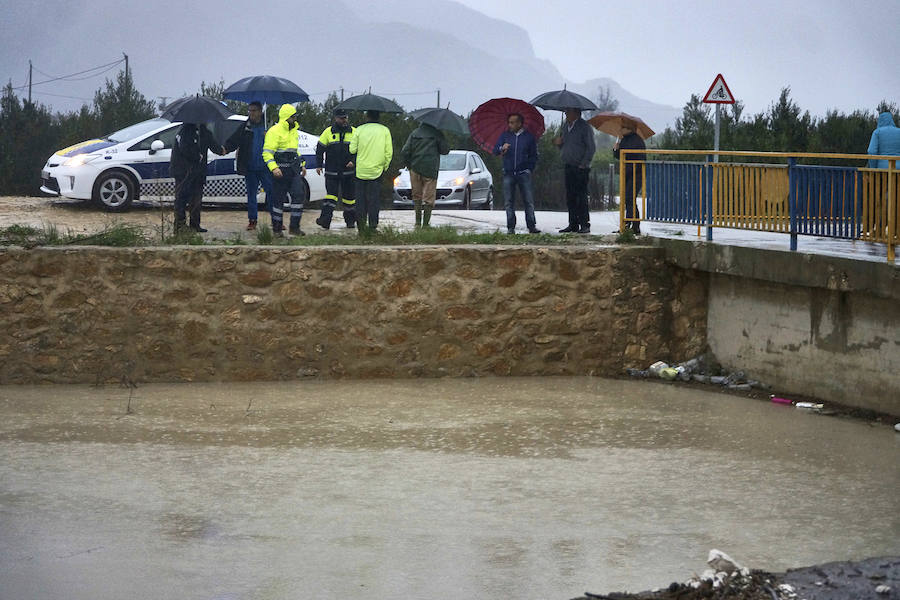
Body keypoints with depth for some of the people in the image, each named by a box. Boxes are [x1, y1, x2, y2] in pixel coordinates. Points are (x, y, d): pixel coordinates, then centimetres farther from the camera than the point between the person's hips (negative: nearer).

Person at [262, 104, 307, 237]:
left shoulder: (294, 131, 17)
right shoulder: (274, 131, -10)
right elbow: (267, 153, -15)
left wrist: (302, 165, 24)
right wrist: (274, 167, -27)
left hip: (294, 169, 7)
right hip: (280, 170, -7)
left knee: (299, 195, -5)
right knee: (278, 199, -1)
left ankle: (294, 227, 1)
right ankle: (277, 229, 9)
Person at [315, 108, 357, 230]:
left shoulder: (353, 132, 4)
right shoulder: (328, 132, 4)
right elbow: (320, 149, 8)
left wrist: (353, 161, -11)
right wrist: (319, 165, 1)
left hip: (349, 172, 1)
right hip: (332, 171, -1)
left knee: (349, 196, 8)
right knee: (331, 194, -11)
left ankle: (350, 220, 21)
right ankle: (325, 219, -17)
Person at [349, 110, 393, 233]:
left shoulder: (359, 130, -2)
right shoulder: (384, 130, -2)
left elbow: (352, 150, -3)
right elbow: (389, 152, -3)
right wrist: (385, 166, 10)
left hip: (361, 170, 0)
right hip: (376, 170, 0)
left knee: (361, 198, 11)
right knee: (374, 200, 6)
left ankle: (361, 220, -4)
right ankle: (372, 225, 3)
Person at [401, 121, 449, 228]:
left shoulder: (414, 134, 6)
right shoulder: (436, 134, -3)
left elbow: (404, 153, 0)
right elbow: (445, 150, 0)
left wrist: (409, 164, 14)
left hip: (415, 169, 3)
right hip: (430, 170, -3)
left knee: (417, 196, 14)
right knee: (429, 198, 2)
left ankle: (418, 222, 10)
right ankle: (426, 224, -1)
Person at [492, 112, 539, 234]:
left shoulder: (529, 136, 8)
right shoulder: (505, 135, 11)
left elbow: (534, 156, 15)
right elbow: (495, 150, 2)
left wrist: (530, 168, 2)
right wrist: (501, 148, -20)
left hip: (523, 173, -2)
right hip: (508, 173, 2)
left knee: (529, 201, -6)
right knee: (509, 202, 1)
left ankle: (532, 226, -3)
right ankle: (511, 227, 6)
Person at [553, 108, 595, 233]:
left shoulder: (584, 127, -7)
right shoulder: (566, 126, 15)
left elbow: (591, 148, -9)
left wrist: (584, 163, -14)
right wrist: (559, 143, 2)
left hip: (581, 168, -7)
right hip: (569, 167, 7)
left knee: (581, 197, -8)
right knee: (570, 198, 8)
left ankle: (585, 225, -5)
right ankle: (573, 224, 13)